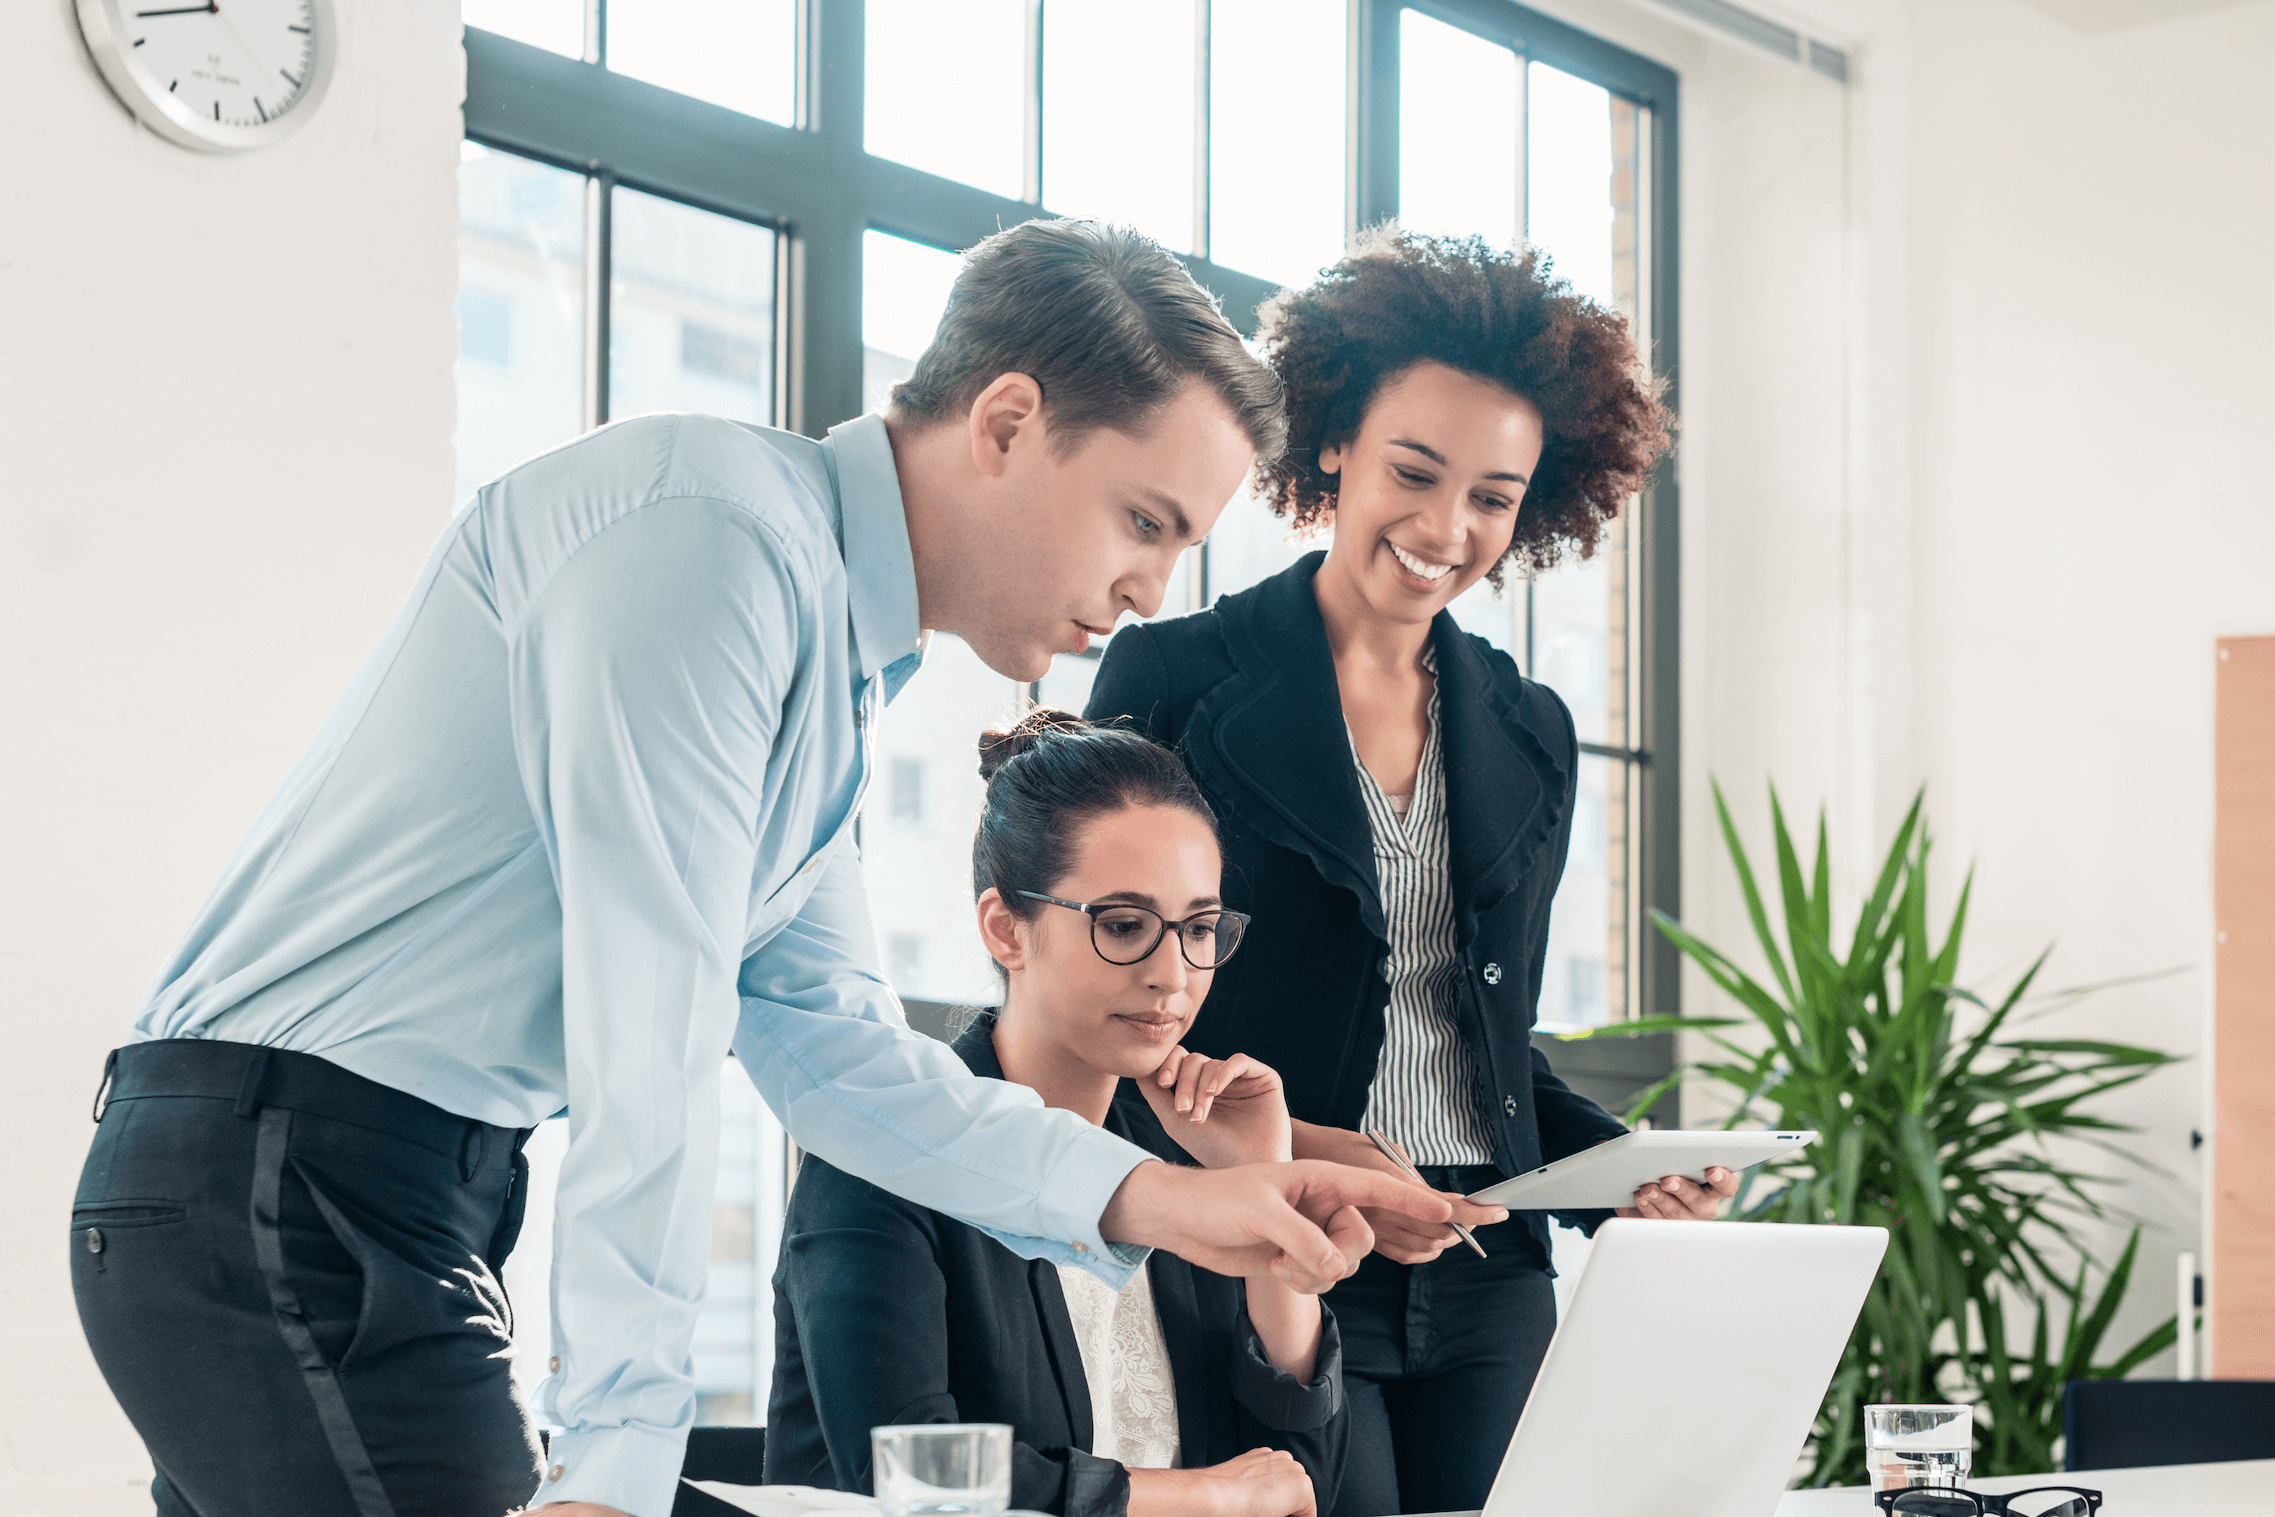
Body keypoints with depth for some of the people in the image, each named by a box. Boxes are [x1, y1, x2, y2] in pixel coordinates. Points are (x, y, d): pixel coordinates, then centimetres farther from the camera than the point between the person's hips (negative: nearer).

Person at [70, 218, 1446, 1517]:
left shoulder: (837, 669, 15)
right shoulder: (719, 526, -17)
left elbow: (822, 1033, 15)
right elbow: (649, 1017, -22)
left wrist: (1146, 1199, 4)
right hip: (285, 1184, -10)